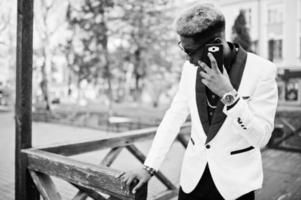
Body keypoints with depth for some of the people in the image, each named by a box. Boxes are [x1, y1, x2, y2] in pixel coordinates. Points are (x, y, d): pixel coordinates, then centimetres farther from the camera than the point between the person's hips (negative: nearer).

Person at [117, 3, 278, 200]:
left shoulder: (262, 71, -17)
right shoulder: (191, 68, -6)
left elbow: (261, 137, -18)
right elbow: (174, 117, -2)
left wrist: (228, 94, -30)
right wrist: (149, 166, -6)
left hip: (235, 181, -2)